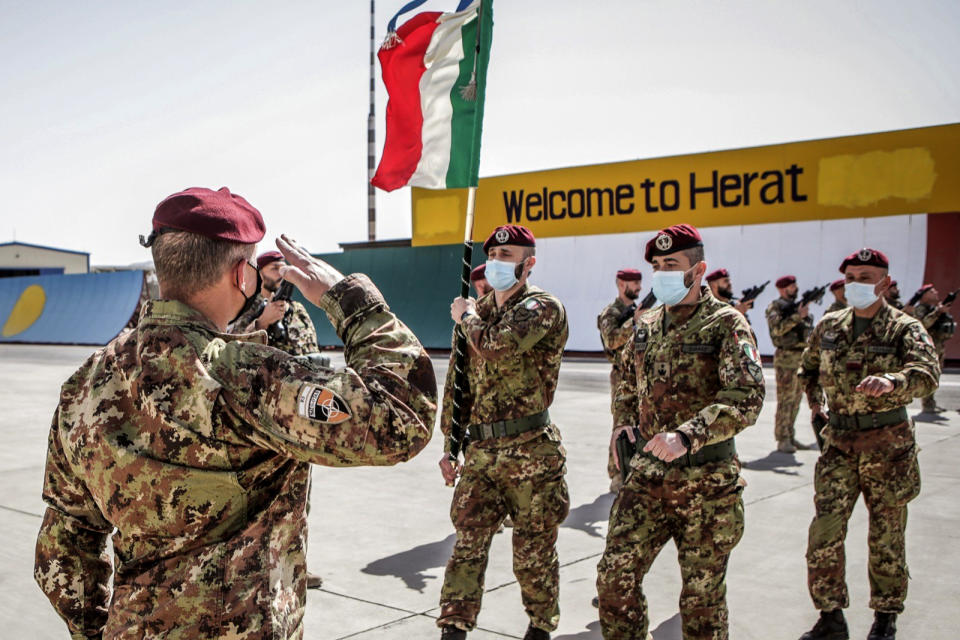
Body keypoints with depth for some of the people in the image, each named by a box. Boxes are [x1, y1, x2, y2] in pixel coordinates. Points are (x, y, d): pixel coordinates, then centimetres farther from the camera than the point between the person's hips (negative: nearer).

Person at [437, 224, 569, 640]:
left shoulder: (543, 308, -7)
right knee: (468, 542, 3)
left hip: (531, 449, -5)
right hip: (480, 450, 5)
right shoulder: (478, 312, 14)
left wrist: (467, 317, -7)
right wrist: (450, 444, 13)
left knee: (534, 550, 8)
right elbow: (457, 382, 17)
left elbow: (499, 346, -27)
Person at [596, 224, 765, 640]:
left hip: (706, 480, -5)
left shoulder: (725, 325, -9)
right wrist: (623, 421, 8)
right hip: (647, 475, 5)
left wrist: (686, 436, -34)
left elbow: (746, 398, -22)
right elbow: (627, 379, 26)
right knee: (615, 577, 2)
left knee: (702, 597, 8)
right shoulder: (646, 325, 10)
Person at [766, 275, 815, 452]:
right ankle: (782, 440, -4)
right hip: (787, 358, -8)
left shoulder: (797, 306, 17)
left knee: (795, 400, 12)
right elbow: (777, 329, -23)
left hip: (801, 357, 8)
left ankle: (790, 437, 19)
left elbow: (808, 329, 22)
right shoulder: (775, 307, -6)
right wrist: (797, 316, -26)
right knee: (785, 400, -8)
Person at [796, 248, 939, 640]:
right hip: (839, 442, 3)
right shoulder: (829, 327, 6)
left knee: (886, 536, 8)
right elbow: (808, 367, 25)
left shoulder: (904, 328, -8)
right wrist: (814, 398, 9)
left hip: (888, 445, -3)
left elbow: (926, 375, -27)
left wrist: (890, 381, -46)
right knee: (824, 531, -2)